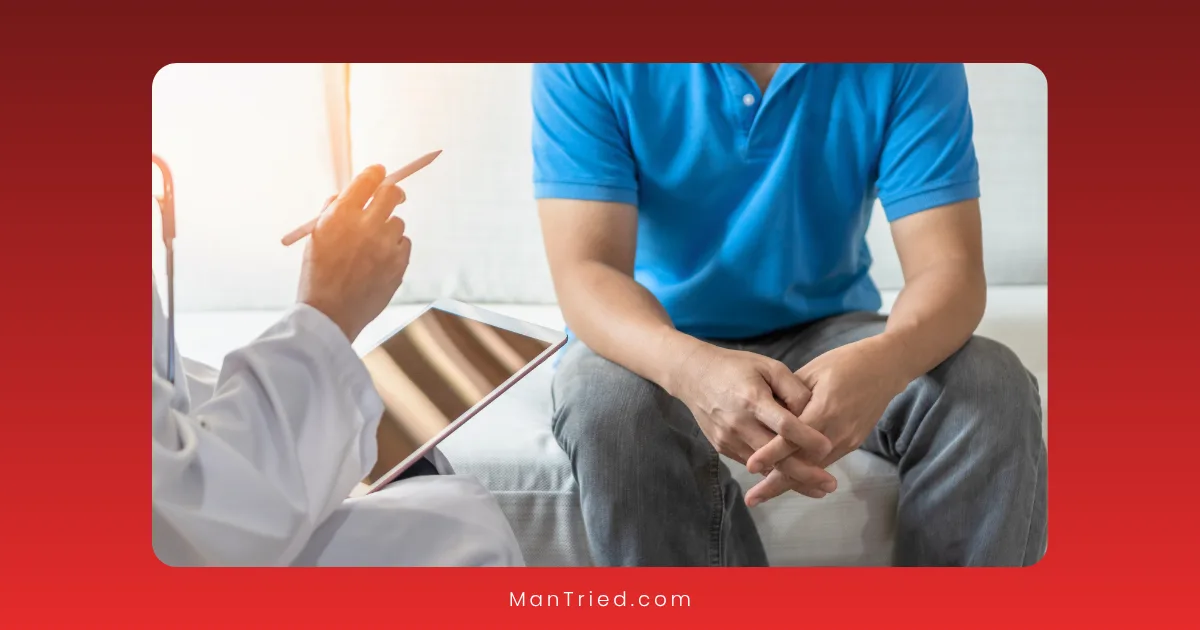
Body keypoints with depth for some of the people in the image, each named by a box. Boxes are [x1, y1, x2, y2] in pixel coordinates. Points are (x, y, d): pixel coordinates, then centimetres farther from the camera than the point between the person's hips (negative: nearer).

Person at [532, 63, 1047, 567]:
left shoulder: (909, 66, -14)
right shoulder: (588, 69, -18)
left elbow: (949, 265, -19)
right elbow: (583, 270, -24)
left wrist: (884, 361, -43)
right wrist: (689, 368, -47)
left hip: (826, 333, 2)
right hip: (653, 339, -1)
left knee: (994, 390, -25)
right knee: (607, 402, -34)